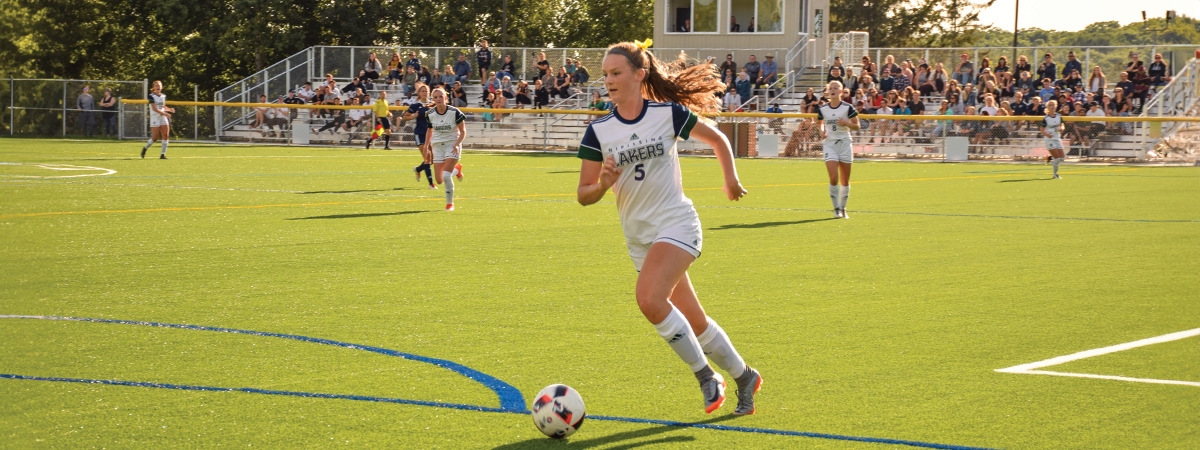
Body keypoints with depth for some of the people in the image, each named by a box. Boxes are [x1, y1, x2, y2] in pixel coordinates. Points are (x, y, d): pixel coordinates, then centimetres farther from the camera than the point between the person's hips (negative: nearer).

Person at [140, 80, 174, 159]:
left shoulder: (163, 96, 11)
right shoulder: (152, 96, -8)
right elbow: (154, 109, -16)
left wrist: (169, 109, 1)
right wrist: (165, 114, -24)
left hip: (163, 118, 6)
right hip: (155, 118, -6)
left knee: (166, 135, -7)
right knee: (155, 138, -6)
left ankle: (163, 154, -4)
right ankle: (145, 148, 20)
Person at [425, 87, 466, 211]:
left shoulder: (454, 112, -15)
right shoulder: (430, 114, -4)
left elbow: (463, 131, -6)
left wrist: (457, 144, -20)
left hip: (452, 145, -4)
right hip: (437, 146, 4)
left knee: (446, 176, -19)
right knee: (440, 180, 1)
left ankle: (450, 203, 2)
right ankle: (456, 169, 35)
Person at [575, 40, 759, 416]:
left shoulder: (669, 114, -7)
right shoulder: (598, 131, -2)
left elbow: (717, 139, 10)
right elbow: (583, 195, -2)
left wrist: (730, 179, 5)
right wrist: (603, 184, -21)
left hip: (677, 223, -4)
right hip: (639, 237, 4)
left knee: (649, 298, -27)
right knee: (693, 322, 10)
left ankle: (706, 376, -11)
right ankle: (744, 377, 31)